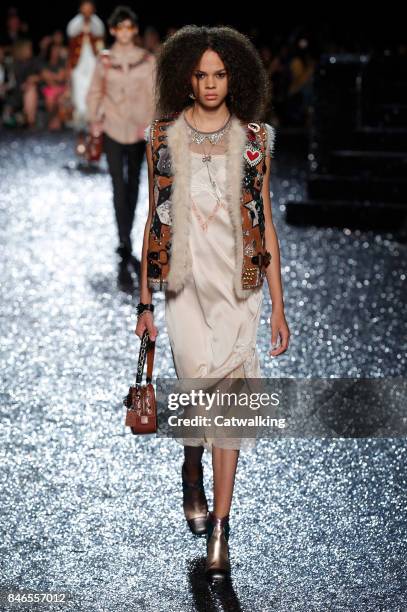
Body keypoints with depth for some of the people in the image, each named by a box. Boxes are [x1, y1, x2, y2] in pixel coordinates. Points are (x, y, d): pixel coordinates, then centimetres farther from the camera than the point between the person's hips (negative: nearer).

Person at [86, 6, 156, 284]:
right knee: (120, 187, -8)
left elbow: (154, 94, -3)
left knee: (133, 185, 13)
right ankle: (125, 250, -11)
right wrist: (95, 122, 1)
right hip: (113, 130, -1)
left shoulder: (148, 60, -1)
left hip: (139, 130, 1)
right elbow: (95, 93, 8)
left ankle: (125, 243, 27)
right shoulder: (105, 60, 0)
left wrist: (152, 125, -10)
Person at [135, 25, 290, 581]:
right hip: (185, 284, 0)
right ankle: (192, 475, 30)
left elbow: (266, 224, 5)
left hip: (238, 285, 0)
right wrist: (145, 302, 6)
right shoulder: (164, 136, 4)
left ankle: (218, 531, 3)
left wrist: (278, 306, 2)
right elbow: (153, 221, 8)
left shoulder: (253, 139, 3)